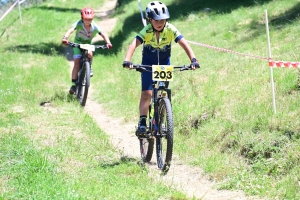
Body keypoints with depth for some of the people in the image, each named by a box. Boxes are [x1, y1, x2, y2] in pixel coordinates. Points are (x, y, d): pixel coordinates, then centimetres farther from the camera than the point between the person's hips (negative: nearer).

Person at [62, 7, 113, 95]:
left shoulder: (94, 26, -23)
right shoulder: (79, 24, -27)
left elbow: (103, 34, -27)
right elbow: (71, 30, -43)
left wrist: (108, 42, -47)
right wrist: (65, 38, -63)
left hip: (88, 44, 1)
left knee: (89, 53, -32)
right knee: (76, 63, -13)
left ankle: (89, 68, -1)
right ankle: (73, 84, -6)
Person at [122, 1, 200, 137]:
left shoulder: (170, 30, -23)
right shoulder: (147, 31, -26)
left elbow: (184, 44, -30)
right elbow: (134, 44, -40)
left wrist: (193, 59, -45)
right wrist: (127, 61, -57)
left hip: (164, 64, 2)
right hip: (148, 64, -2)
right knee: (147, 93, -14)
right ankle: (142, 123, -13)